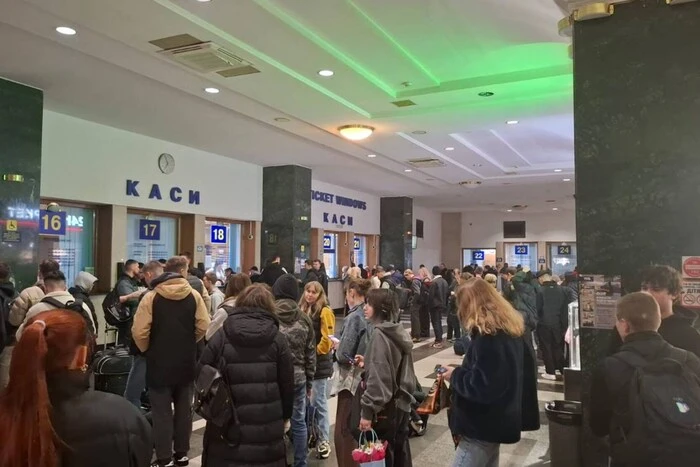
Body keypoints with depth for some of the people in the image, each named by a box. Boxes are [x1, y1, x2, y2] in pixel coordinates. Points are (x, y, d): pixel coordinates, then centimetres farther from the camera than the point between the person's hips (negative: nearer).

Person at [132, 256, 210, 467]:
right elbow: (204, 327, -8)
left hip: (159, 363, -2)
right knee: (183, 410, 15)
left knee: (161, 413, 6)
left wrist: (148, 350, 6)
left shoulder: (151, 296, -10)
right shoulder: (194, 296, -5)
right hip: (186, 363, 2)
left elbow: (139, 332, -14)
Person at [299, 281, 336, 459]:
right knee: (308, 401, 14)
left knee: (318, 402, -2)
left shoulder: (324, 311, -12)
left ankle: (324, 440, 8)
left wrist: (315, 352, -11)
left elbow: (327, 338, -17)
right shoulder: (302, 309, 9)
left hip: (319, 362, -7)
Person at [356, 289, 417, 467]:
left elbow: (377, 377, -22)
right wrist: (368, 363, 11)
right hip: (401, 403, 8)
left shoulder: (379, 334, -18)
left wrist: (367, 411, -19)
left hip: (384, 408, -8)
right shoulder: (399, 331, 6)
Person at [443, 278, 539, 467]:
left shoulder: (488, 337, -23)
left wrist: (455, 376, -11)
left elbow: (480, 387, -26)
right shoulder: (510, 329, 5)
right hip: (498, 420, 10)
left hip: (482, 427, -10)